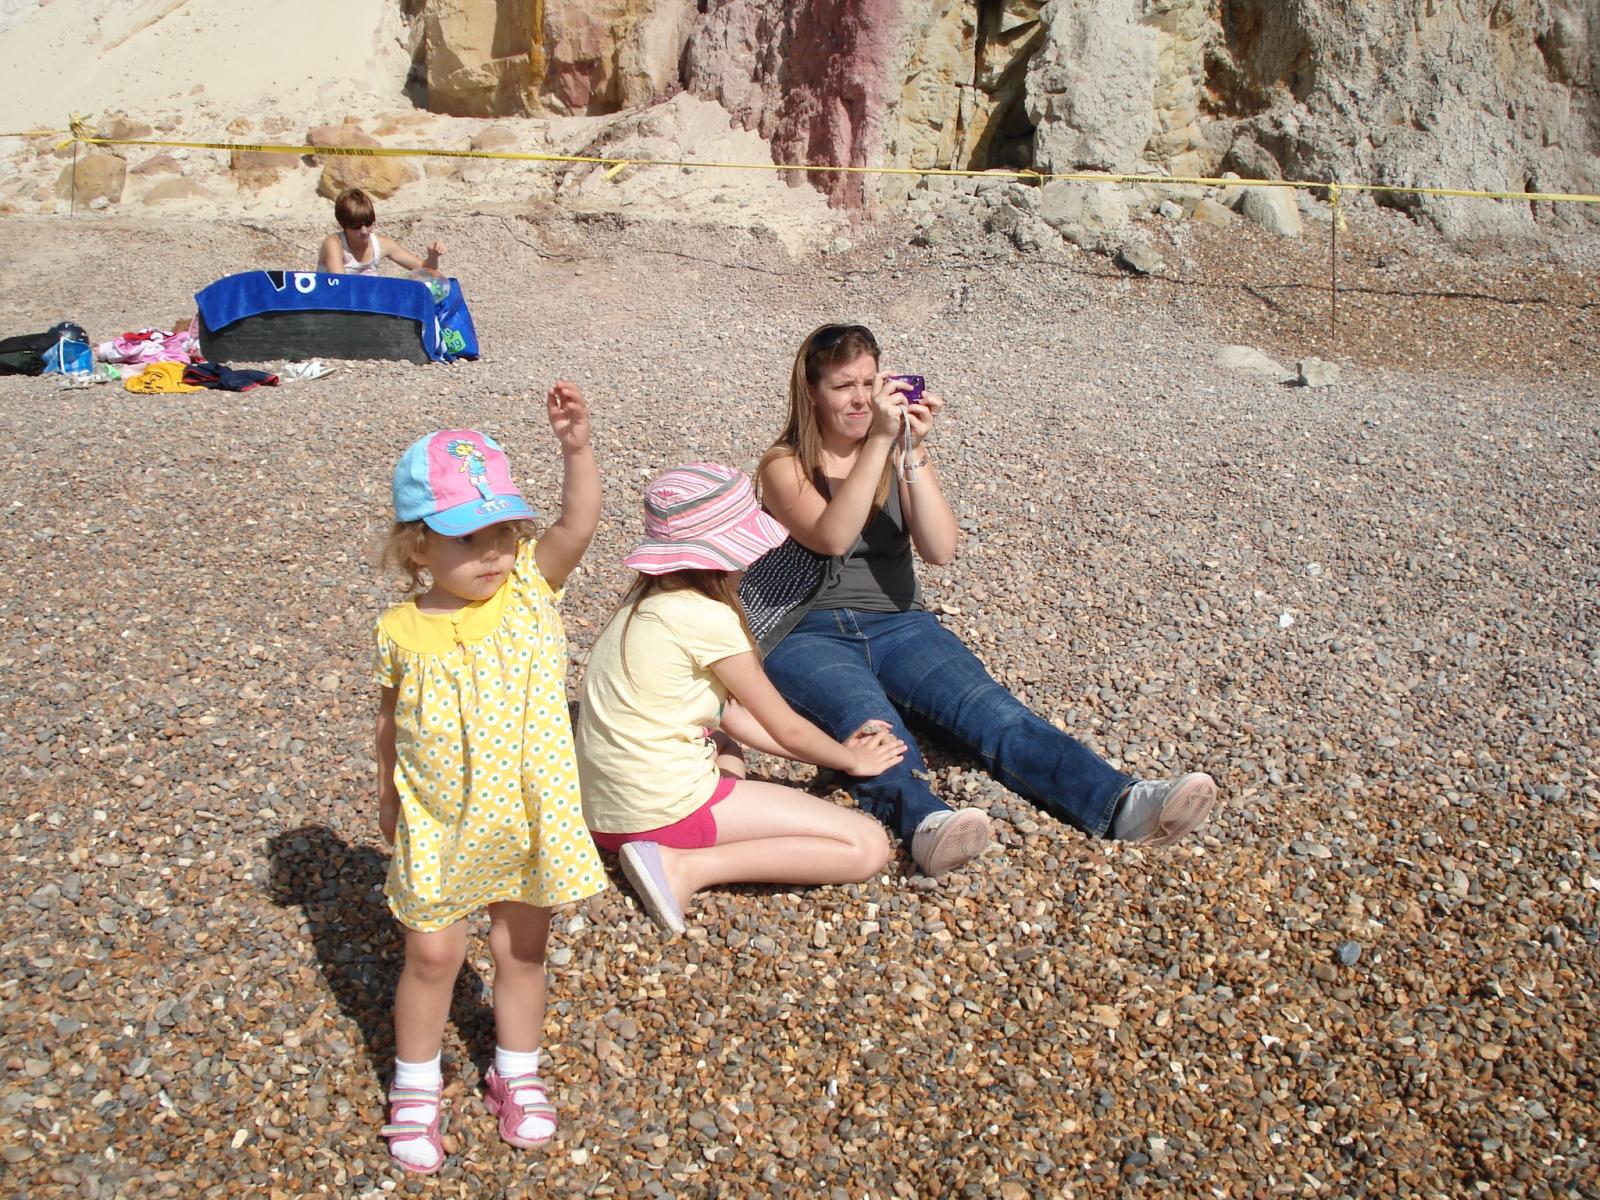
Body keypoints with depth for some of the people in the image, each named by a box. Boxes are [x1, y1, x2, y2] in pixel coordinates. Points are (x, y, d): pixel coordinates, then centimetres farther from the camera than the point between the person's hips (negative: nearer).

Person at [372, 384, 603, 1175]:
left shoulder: (530, 586, -12)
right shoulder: (402, 633, -11)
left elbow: (577, 526, -28)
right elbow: (391, 719, 4)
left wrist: (575, 448, -41)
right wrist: (387, 797, 12)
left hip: (526, 817, 1)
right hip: (439, 824, 0)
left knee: (522, 951, 17)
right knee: (431, 956, 12)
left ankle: (517, 1073, 41)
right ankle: (415, 1089, 36)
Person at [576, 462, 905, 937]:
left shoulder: (646, 600, 8)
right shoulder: (708, 617, -17)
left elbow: (728, 713, 14)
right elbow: (786, 729, -6)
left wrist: (833, 750, 16)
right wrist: (852, 760, 13)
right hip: (666, 808, -9)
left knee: (726, 747, 40)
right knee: (868, 847, -8)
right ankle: (685, 866, -11)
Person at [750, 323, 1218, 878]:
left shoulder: (901, 453, 12)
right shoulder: (784, 466, 2)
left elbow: (940, 550, -5)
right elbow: (831, 538, -20)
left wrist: (912, 451, -15)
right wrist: (878, 441, -24)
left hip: (897, 624, 3)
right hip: (808, 636, -3)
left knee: (985, 705, -26)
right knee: (868, 718, -37)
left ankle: (1119, 804, -47)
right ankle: (923, 821, -66)